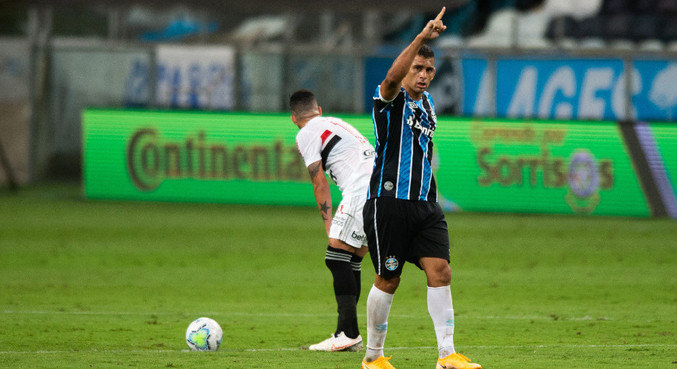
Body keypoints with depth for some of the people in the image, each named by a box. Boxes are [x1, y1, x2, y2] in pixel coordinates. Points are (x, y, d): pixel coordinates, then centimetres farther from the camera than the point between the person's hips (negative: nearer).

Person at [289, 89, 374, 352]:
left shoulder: (306, 134, 4)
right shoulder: (337, 124, 27)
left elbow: (320, 184, 0)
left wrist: (328, 225, 1)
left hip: (360, 192, -8)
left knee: (337, 258, -9)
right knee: (350, 263, 11)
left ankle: (349, 333, -16)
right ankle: (347, 335, 9)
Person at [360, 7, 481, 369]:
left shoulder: (427, 104, 17)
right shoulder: (390, 99, -5)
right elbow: (392, 76, -30)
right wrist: (421, 37, -40)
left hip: (425, 205, 6)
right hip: (389, 201, -6)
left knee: (440, 271, -8)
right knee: (388, 281, 0)